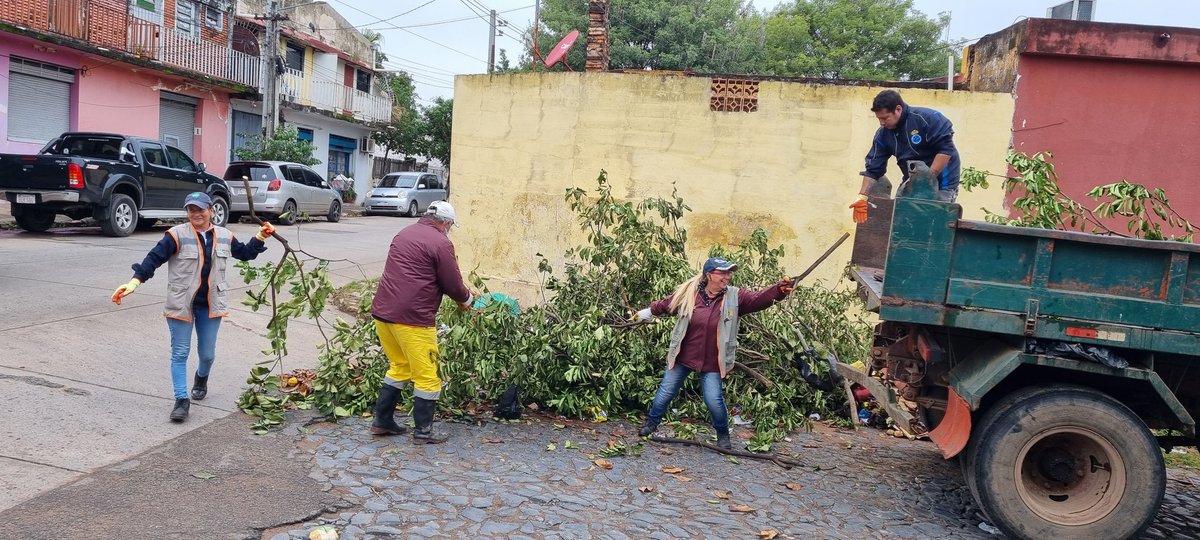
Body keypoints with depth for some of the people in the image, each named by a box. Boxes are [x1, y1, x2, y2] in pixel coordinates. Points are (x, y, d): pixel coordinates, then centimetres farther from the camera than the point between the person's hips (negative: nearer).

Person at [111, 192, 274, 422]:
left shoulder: (225, 236, 5)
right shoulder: (176, 235, -10)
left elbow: (245, 253, 21)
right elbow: (154, 258, -16)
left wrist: (261, 237, 10)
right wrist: (134, 282, -27)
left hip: (210, 306, 3)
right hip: (181, 305, -3)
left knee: (207, 354, 12)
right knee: (180, 353, -2)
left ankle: (201, 378, 45)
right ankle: (181, 400, 3)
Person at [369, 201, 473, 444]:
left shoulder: (404, 233, 17)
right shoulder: (441, 243, -8)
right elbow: (452, 284, -7)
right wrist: (466, 298, 16)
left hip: (382, 312, 8)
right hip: (412, 318, -8)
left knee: (399, 367, 23)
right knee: (427, 375, 5)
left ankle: (382, 421, 27)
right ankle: (423, 431, 12)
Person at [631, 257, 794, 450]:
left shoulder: (735, 297, -8)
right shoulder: (688, 292, -7)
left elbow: (759, 298, -22)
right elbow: (666, 304, 10)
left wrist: (779, 290, -39)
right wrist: (647, 312, 22)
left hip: (711, 362, -1)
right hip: (682, 357, 1)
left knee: (714, 400, -5)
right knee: (666, 392, 11)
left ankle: (723, 435, 21)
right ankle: (651, 423, 35)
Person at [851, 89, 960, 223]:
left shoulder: (926, 118, -21)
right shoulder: (883, 134, -2)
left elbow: (946, 148, -22)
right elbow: (873, 169, -2)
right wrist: (862, 196, -11)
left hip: (941, 184, -6)